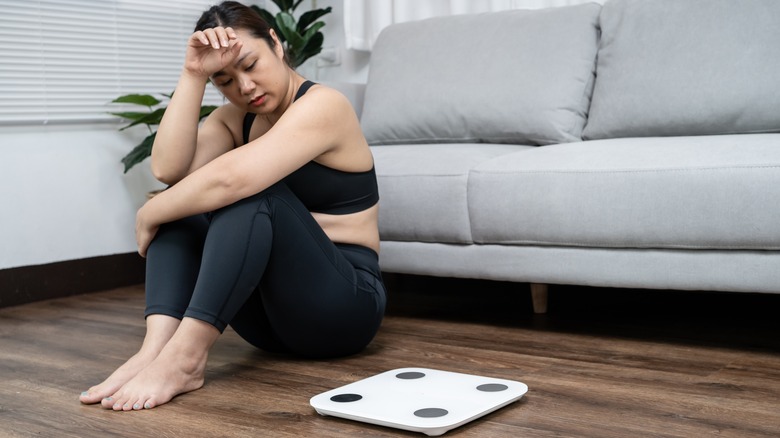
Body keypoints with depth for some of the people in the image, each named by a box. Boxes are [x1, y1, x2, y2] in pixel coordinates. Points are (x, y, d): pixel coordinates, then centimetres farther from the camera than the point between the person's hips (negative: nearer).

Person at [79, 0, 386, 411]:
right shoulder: (234, 118, 10)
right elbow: (168, 169, -11)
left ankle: (184, 356, -35)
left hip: (343, 303, -7)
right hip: (268, 313, 7)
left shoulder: (322, 105, -14)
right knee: (183, 197, -7)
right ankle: (156, 345, -27)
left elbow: (228, 178, -29)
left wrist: (148, 215, -14)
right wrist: (193, 74, -14)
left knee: (249, 190, -28)